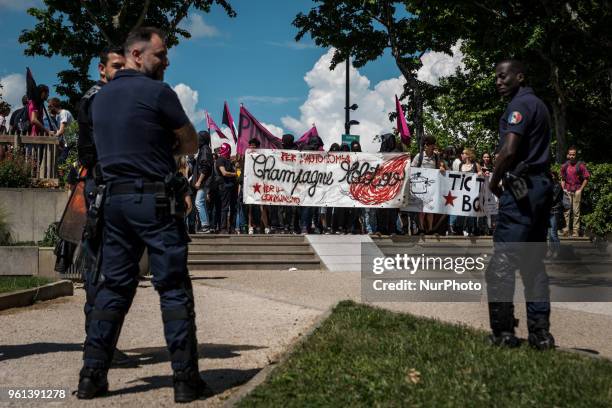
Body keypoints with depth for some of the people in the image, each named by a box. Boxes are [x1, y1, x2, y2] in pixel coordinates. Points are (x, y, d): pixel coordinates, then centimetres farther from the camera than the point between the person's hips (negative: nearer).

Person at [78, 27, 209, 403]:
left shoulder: (101, 97, 14)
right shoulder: (158, 92, -9)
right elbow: (191, 144, 0)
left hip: (115, 198, 7)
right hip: (156, 201, -7)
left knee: (115, 286, 12)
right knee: (174, 289, -1)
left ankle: (92, 375, 11)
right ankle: (186, 379, 2)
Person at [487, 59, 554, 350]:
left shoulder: (520, 104, -9)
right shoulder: (538, 104, 22)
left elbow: (509, 150, -20)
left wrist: (494, 182, -5)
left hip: (521, 189, -10)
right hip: (540, 187, 10)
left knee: (502, 262, -7)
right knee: (533, 263, 11)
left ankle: (503, 331, -6)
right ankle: (540, 333, 11)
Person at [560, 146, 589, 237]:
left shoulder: (580, 165, -4)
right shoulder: (564, 166, 6)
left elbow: (586, 178, 0)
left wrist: (580, 190, -4)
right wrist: (563, 189, 4)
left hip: (577, 191, -3)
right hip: (567, 191, 3)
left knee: (576, 211, -2)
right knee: (566, 211, 0)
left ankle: (576, 231, 1)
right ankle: (566, 230, 3)